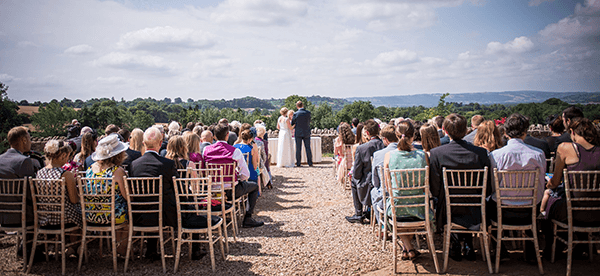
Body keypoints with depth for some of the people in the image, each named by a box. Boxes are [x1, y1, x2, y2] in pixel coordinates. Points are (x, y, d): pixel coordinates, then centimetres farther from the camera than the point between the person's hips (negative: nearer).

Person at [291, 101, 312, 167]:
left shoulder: (296, 114, -9)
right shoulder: (308, 113, -1)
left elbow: (292, 124, 0)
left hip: (298, 133, -2)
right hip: (307, 133, 2)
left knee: (298, 149, 3)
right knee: (308, 148, 7)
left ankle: (298, 163, 3)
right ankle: (310, 163, 7)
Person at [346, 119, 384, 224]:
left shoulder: (361, 148, -18)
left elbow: (357, 173, -11)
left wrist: (354, 176, 11)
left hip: (370, 187, -5)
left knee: (354, 180, 26)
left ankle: (358, 214, 27)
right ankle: (369, 210, 41)